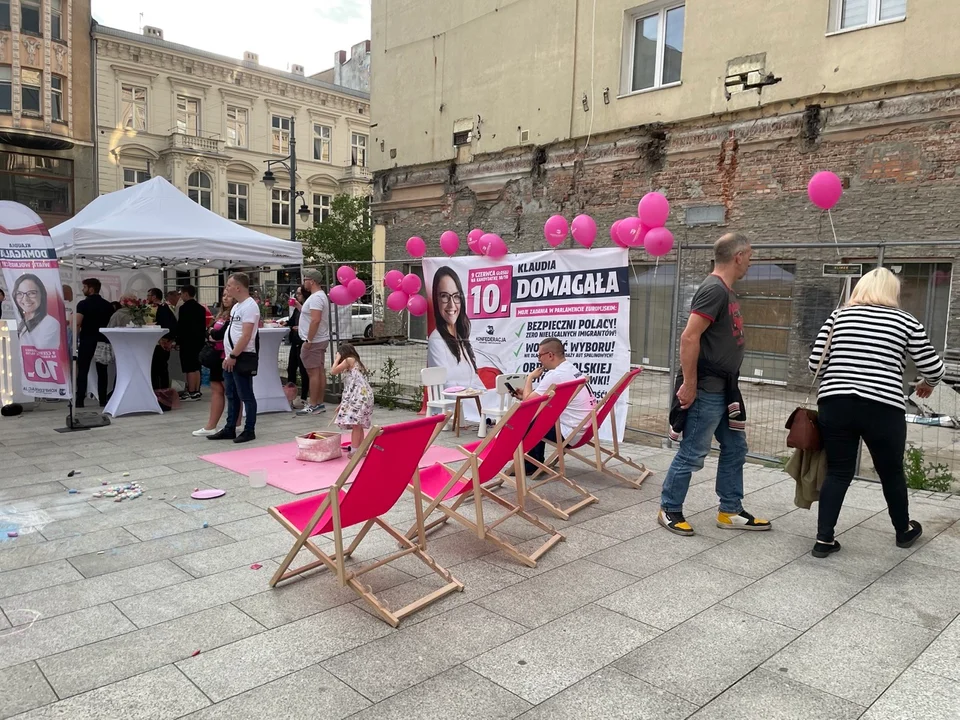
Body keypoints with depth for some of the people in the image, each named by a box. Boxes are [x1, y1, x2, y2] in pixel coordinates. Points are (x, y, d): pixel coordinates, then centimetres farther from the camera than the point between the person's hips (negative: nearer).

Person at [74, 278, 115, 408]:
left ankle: (79, 400, -1)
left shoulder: (83, 304, -6)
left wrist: (75, 340, -8)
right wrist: (109, 338, 17)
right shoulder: (108, 305, 8)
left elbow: (77, 324, -15)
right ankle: (103, 400, 6)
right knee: (102, 371, 6)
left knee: (82, 370, 1)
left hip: (87, 341, -4)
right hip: (103, 341, 4)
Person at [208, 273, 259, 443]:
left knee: (246, 396, -1)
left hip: (242, 358, -10)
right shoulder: (237, 306, 16)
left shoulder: (249, 306, -14)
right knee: (231, 396, 15)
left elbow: (246, 336, -21)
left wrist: (233, 356, -19)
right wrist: (228, 356, 14)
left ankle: (249, 431, 7)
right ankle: (229, 429, 23)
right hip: (231, 358, 10)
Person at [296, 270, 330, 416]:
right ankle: (320, 403, 16)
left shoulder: (316, 297, -17)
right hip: (320, 340, 11)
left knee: (313, 373, -7)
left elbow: (315, 320, -26)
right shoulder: (320, 296, 17)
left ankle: (313, 406, -4)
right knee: (320, 371, 11)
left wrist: (308, 340, -25)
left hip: (314, 341, -11)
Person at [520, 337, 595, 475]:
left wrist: (530, 377, 1)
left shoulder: (555, 375, -20)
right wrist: (526, 393, 15)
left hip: (572, 433, -9)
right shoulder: (572, 369, 10)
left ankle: (531, 466, 20)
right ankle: (536, 462, 28)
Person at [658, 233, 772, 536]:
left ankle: (730, 512, 25)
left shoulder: (726, 291, 13)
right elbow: (689, 338, -24)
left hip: (724, 388, 10)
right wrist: (689, 384, -23)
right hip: (706, 389, -10)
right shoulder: (713, 289, -17)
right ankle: (669, 509, 14)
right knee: (692, 453, 0)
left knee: (735, 448, 15)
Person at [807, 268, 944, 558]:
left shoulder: (839, 315, 9)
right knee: (891, 472, 19)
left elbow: (815, 363, 7)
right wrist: (927, 384, 32)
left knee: (837, 472, 11)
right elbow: (934, 368, 9)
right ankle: (903, 531, 41)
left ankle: (824, 539, 9)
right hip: (883, 409, -1)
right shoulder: (906, 321, 6)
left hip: (835, 404, 1)